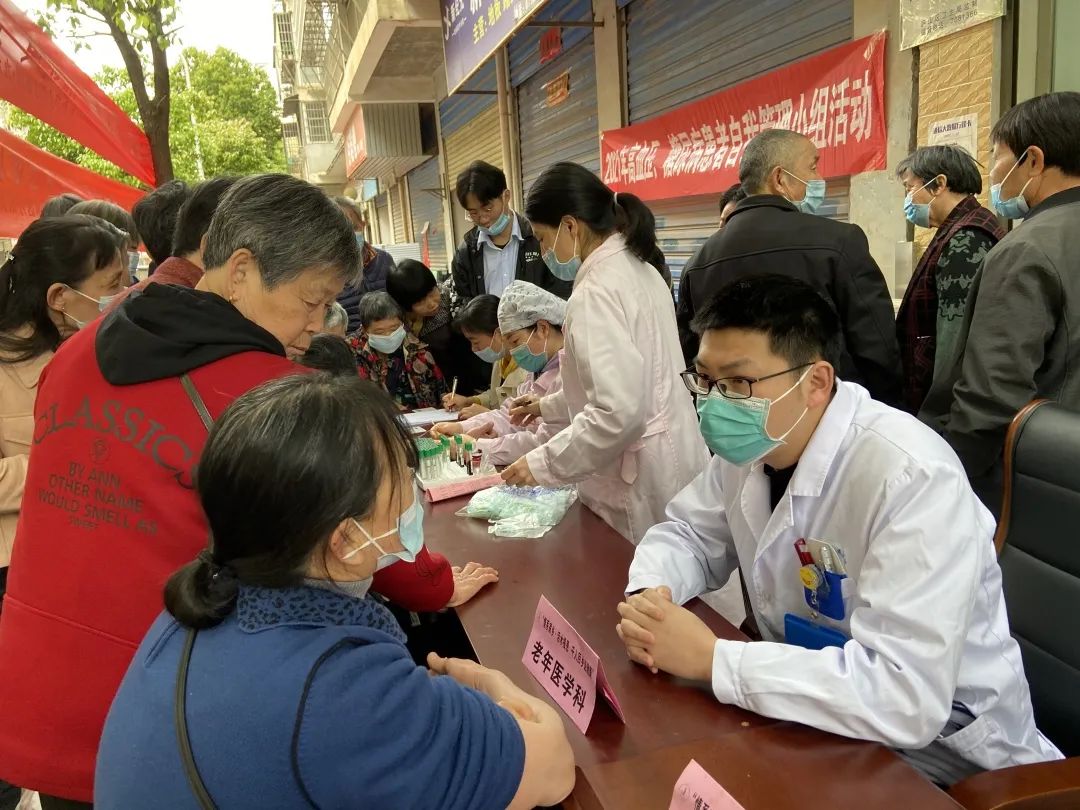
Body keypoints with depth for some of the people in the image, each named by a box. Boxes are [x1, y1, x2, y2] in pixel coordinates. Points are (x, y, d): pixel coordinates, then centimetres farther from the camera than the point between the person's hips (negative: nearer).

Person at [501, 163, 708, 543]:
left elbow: (617, 413, -28)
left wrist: (542, 464, -17)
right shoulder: (637, 269, 9)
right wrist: (549, 405, 24)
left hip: (640, 480, -9)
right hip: (667, 461, 9)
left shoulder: (596, 292, -20)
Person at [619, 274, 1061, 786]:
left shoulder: (911, 478, -29)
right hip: (818, 715, 7)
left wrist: (710, 658, -28)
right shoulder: (750, 444, -6)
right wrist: (648, 595, -14)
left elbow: (903, 698, -34)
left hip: (937, 750, -6)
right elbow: (687, 532, 8)